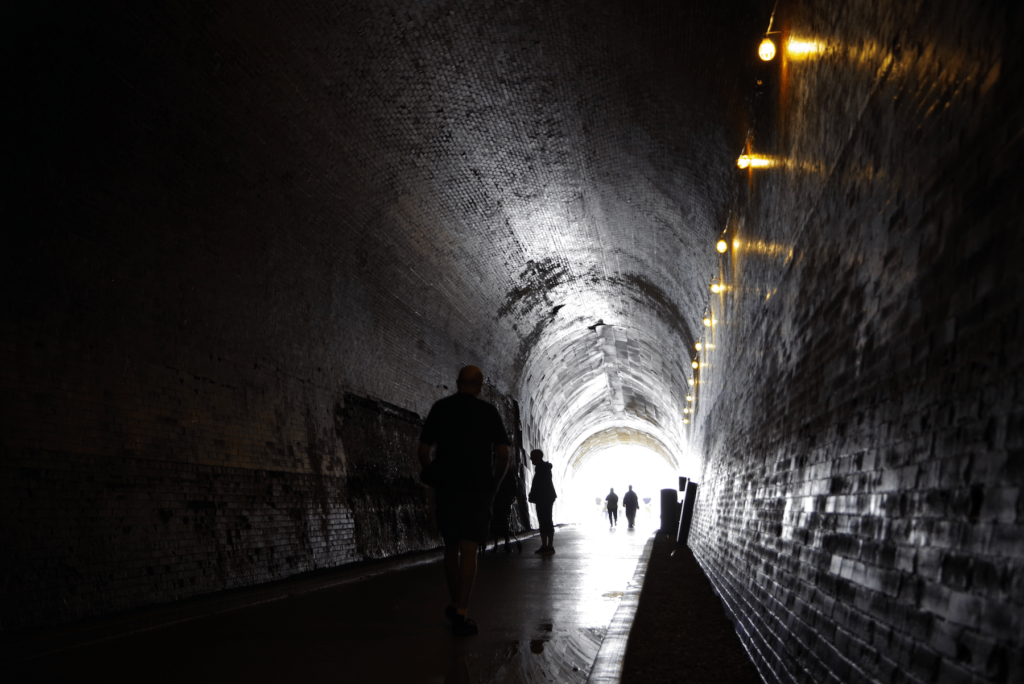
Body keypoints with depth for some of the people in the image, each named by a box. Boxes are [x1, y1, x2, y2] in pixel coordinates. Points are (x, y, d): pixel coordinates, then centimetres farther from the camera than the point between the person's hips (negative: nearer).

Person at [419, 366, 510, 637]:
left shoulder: (440, 408, 5)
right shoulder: (489, 412, 1)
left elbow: (424, 451, 2)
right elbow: (503, 455, -4)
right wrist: (493, 486, 8)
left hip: (447, 489, 2)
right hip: (478, 490, -2)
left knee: (451, 546, 17)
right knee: (469, 550, -5)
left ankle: (455, 603, 28)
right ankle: (461, 614, -12)